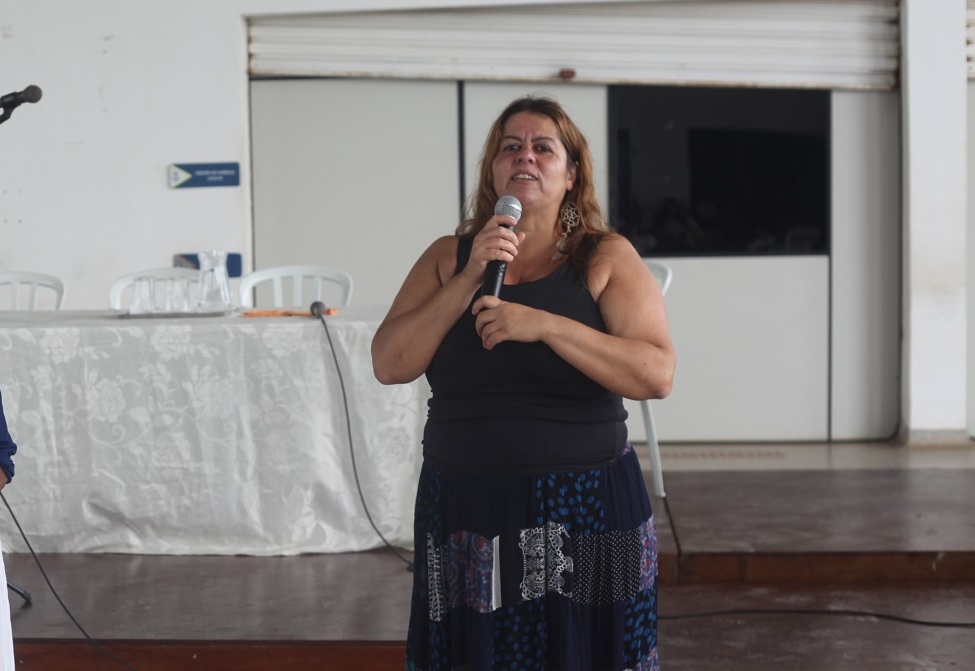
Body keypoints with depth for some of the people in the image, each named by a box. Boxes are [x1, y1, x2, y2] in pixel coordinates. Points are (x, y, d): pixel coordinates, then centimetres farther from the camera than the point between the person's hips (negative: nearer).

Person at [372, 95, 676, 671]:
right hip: (465, 516, 2)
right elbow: (390, 365, -2)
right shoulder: (449, 257, 8)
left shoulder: (606, 258, 0)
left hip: (583, 515, -2)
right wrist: (469, 278, -11)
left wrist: (545, 325, -20)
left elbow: (657, 374, -11)